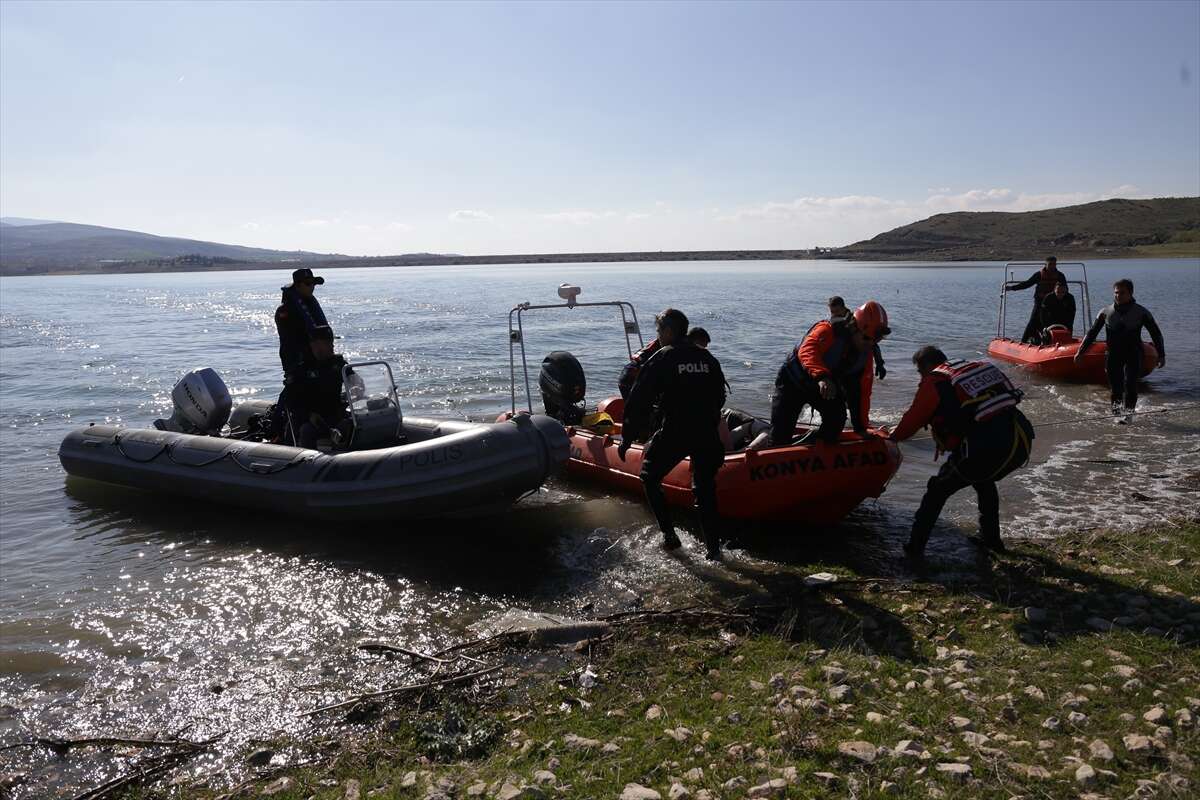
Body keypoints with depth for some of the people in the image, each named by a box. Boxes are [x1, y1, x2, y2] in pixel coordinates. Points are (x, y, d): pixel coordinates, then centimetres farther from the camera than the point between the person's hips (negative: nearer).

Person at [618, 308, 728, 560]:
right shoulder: (707, 358, 11)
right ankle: (713, 547, 12)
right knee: (705, 488, 16)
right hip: (707, 435, 5)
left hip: (673, 434, -5)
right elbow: (719, 398, 18)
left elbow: (639, 402, -7)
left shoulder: (661, 359, -5)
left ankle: (669, 535, 9)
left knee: (650, 478, 15)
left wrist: (627, 439, -3)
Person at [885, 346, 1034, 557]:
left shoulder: (933, 382, 2)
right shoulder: (979, 366, 22)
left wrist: (893, 436, 29)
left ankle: (915, 546, 11)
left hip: (985, 448, -7)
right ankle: (991, 539, 41)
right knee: (984, 481, 35)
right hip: (1022, 440, 7)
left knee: (938, 489, 11)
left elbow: (914, 419, 10)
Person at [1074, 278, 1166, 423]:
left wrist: (1161, 355, -1)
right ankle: (1117, 411, 13)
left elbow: (1156, 334, 4)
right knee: (1115, 385, 0)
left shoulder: (1141, 312, -2)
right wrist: (1080, 352, 4)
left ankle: (1128, 412, -8)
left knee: (1130, 384, -14)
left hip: (1133, 354, -1)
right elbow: (1092, 333, 7)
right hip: (1113, 354, 2)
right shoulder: (1106, 313, 1)